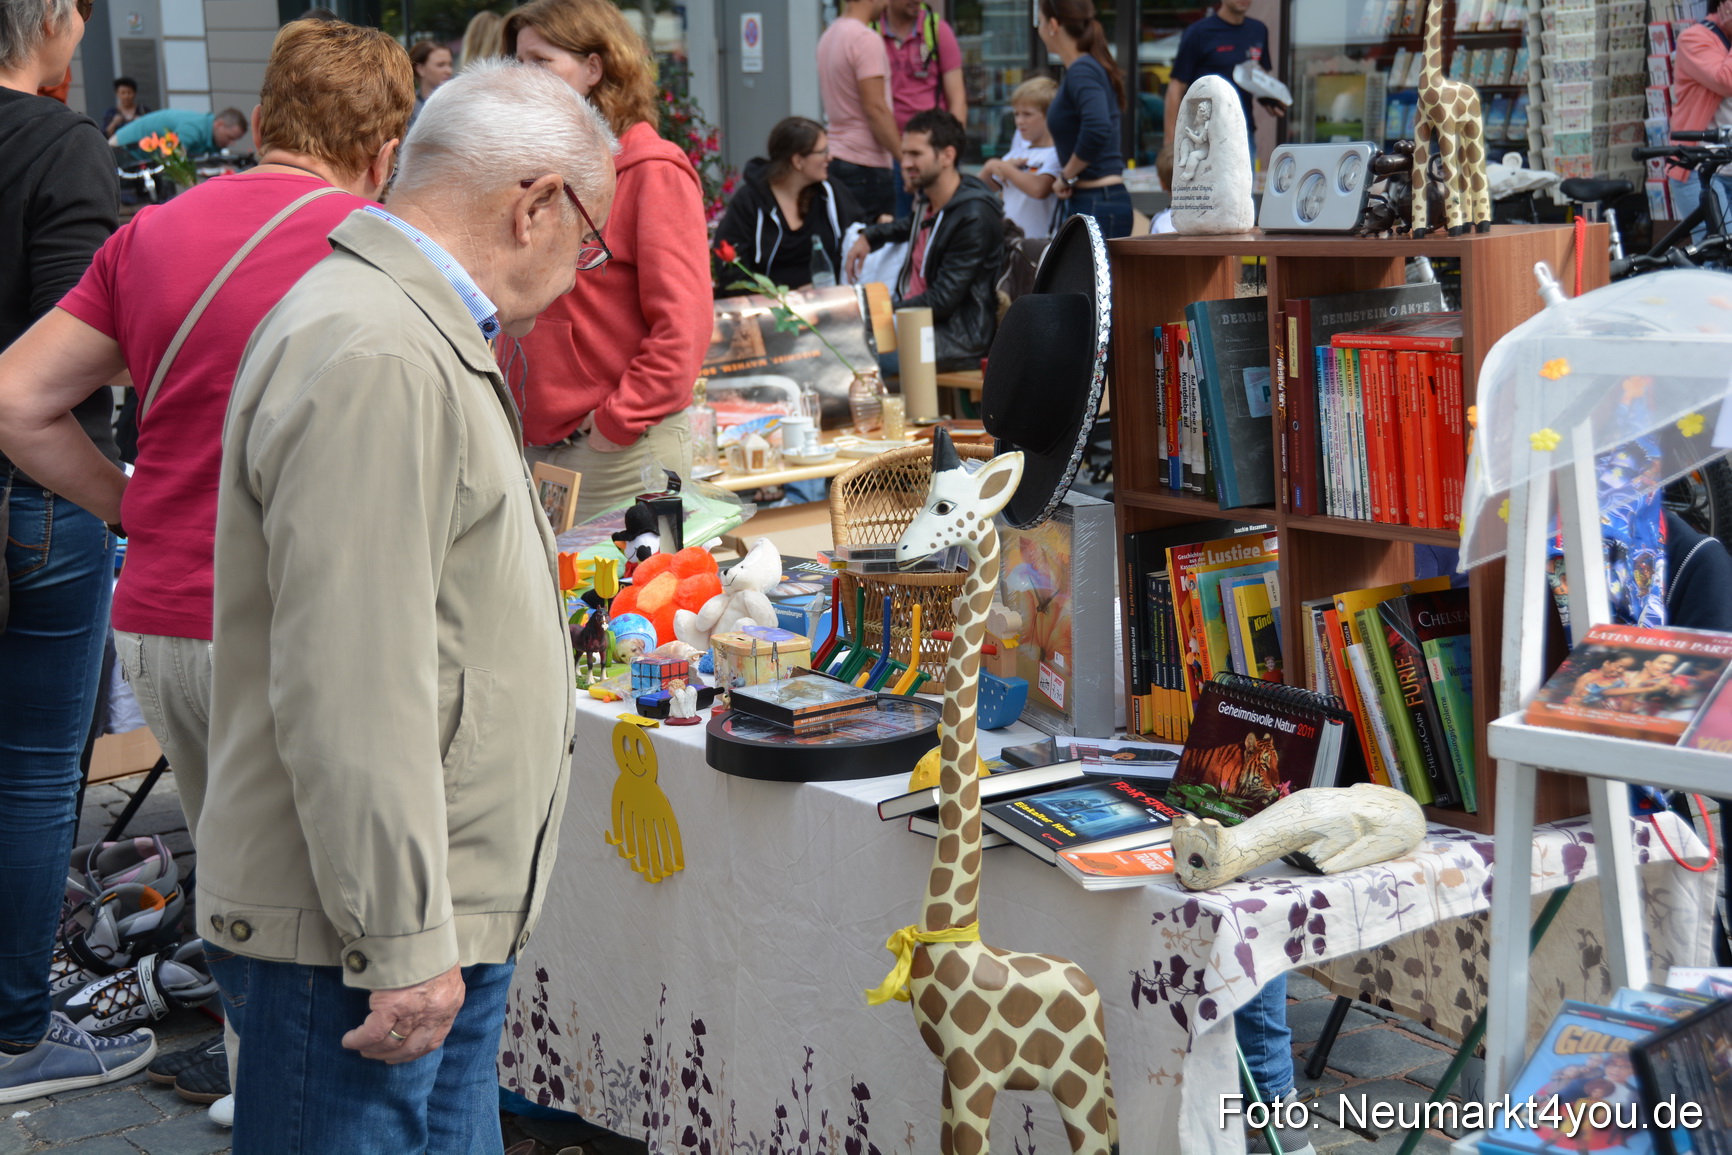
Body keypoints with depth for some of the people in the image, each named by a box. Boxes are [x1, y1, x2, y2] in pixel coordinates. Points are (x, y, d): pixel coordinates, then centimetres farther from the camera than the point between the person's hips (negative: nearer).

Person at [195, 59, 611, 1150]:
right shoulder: (376, 361, -20)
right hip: (359, 939, -10)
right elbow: (350, 692, -24)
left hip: (439, 927, 10)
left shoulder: (419, 335, 16)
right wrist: (403, 943, -21)